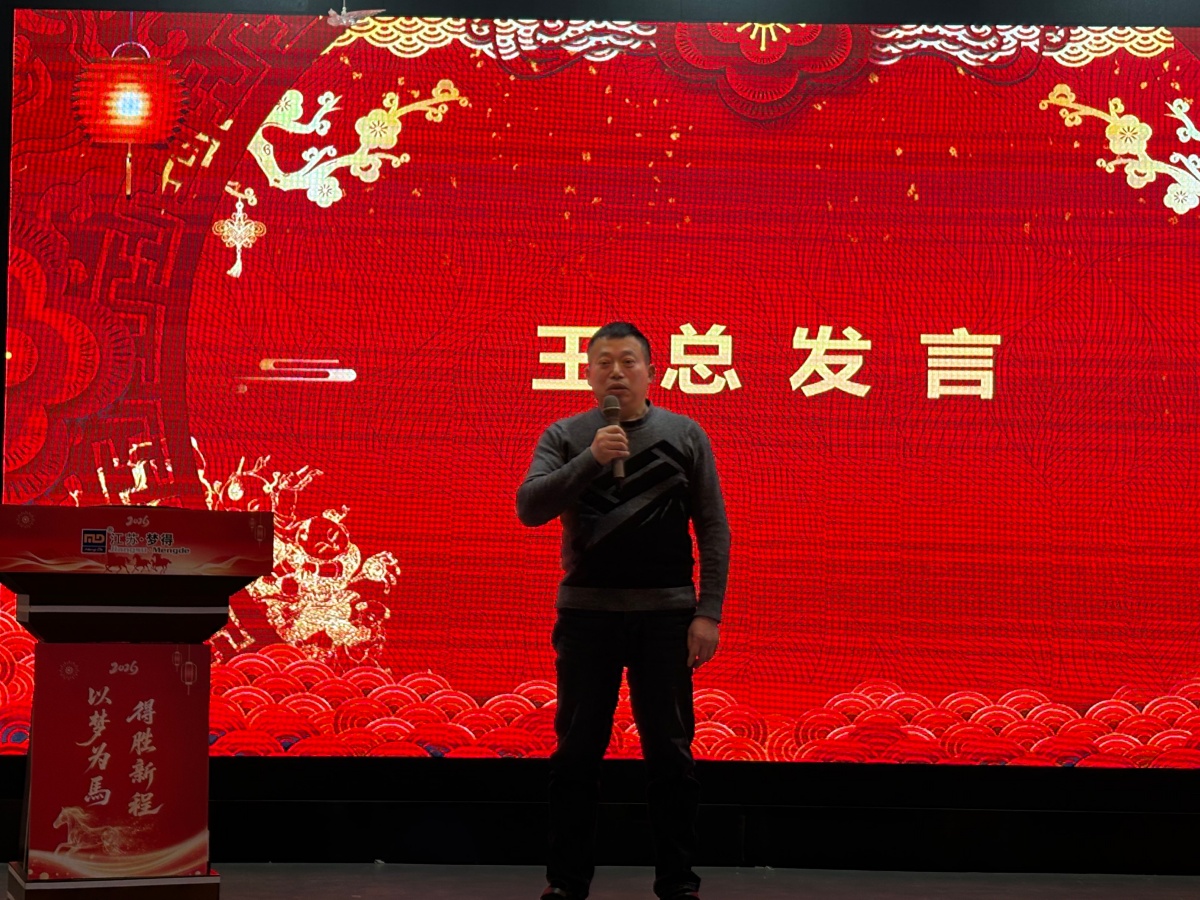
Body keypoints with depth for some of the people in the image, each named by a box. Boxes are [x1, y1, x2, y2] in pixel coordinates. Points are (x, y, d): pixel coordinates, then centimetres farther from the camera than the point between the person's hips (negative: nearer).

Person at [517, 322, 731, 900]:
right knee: (576, 753, 5)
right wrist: (590, 458, -20)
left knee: (670, 753, 3)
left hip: (666, 614, 0)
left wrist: (709, 612, -4)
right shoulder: (565, 437, 4)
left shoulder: (685, 436, 5)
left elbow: (713, 529, 4)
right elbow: (529, 508, -8)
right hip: (587, 613, 0)